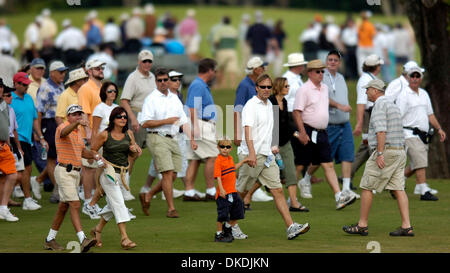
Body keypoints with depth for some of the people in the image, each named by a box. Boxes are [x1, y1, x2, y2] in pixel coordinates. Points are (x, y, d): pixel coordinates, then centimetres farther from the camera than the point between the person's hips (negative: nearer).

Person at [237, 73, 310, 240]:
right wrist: (251, 153, -34)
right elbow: (248, 129, -23)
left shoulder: (269, 105, 15)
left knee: (278, 190, -3)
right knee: (241, 192, 3)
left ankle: (291, 227, -10)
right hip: (251, 156, -7)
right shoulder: (251, 106, -11)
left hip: (266, 156, 7)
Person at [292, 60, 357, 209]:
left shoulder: (324, 88, 13)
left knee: (328, 165, 0)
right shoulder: (304, 90, -11)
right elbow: (297, 112, -16)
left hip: (322, 133, 7)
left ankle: (339, 197, -7)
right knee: (300, 166, 0)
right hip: (308, 132, -7)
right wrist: (302, 133, -21)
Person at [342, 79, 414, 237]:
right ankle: (406, 227, -7)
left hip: (385, 152, -9)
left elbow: (381, 130, -20)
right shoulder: (392, 105, 20)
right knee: (398, 189, 2)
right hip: (400, 151, 9)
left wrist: (380, 154, -25)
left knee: (366, 187, -1)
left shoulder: (379, 106, -10)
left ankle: (362, 225, 2)